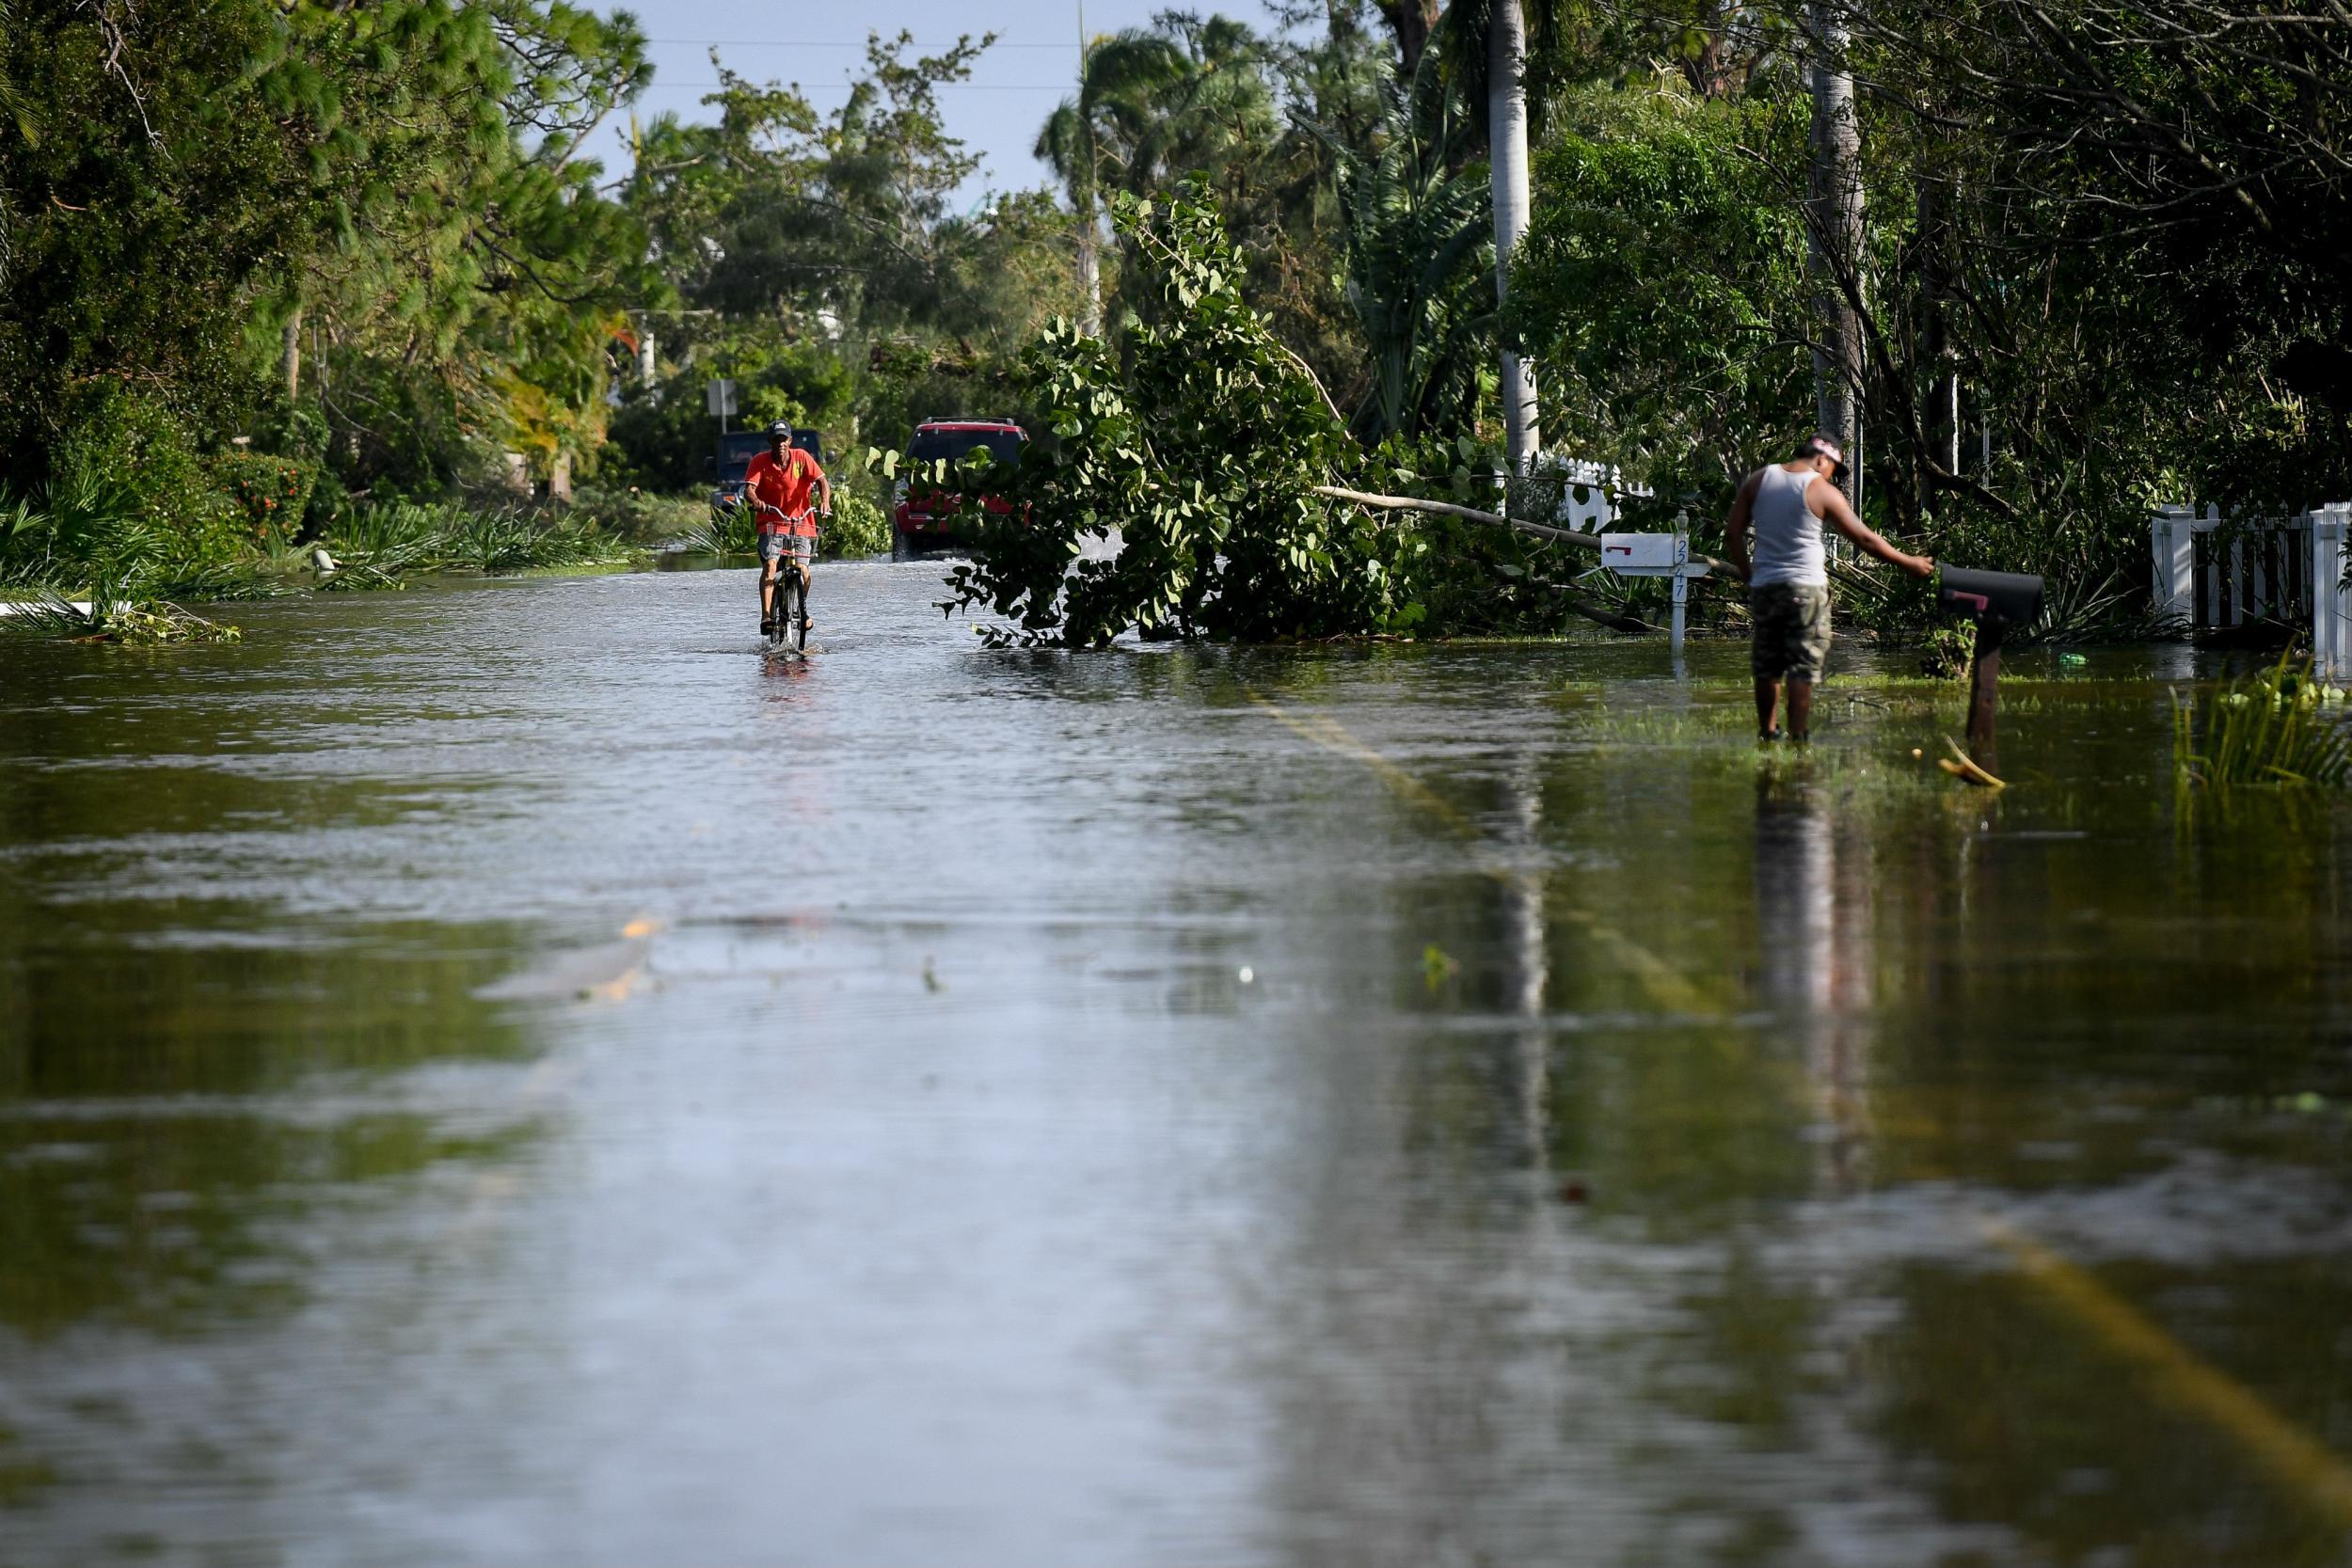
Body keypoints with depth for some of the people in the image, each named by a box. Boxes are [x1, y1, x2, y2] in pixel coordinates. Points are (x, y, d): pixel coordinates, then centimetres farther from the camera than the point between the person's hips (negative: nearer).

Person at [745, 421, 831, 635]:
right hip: (771, 525, -1)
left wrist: (825, 500, -29)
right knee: (770, 565, -23)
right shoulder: (760, 461, -3)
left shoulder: (801, 457, -1)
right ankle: (767, 616, -28)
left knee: (802, 569, -13)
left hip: (801, 524, 1)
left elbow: (821, 480, -8)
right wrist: (756, 502, -38)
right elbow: (749, 488, -14)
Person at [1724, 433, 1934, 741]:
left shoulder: (1757, 481, 6)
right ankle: (1798, 738, -6)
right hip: (1805, 588, -4)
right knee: (1802, 669, -2)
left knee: (1766, 668, 14)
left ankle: (1767, 733, 23)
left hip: (1764, 587, 4)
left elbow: (1732, 533, 5)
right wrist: (1908, 563, 5)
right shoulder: (1822, 491, -6)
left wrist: (1748, 573, 14)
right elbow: (1864, 539, -4)